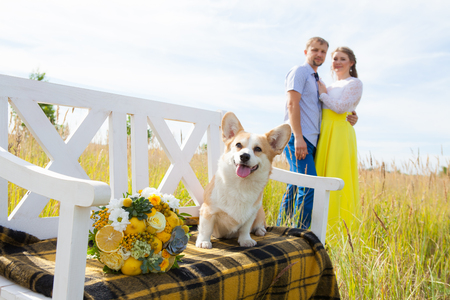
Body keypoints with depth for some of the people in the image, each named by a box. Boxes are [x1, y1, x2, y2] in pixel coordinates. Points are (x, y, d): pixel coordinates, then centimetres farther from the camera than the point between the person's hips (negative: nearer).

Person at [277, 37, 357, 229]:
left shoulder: (318, 81, 27)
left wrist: (349, 118, 9)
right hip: (298, 139, -9)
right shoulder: (299, 71, 1)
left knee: (295, 188, 8)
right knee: (309, 187, -17)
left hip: (310, 141, 9)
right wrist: (298, 138, -21)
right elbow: (292, 104, -12)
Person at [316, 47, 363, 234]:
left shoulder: (354, 83, 3)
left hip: (339, 135, -7)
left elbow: (341, 107, -10)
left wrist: (322, 93, -1)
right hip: (324, 134, 7)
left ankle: (338, 228, -5)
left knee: (336, 181, -10)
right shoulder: (331, 86, 24)